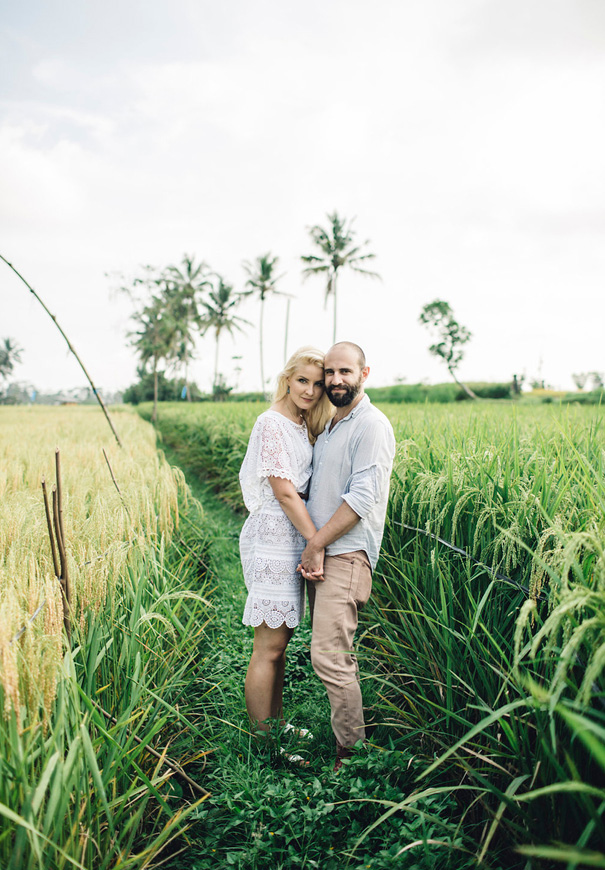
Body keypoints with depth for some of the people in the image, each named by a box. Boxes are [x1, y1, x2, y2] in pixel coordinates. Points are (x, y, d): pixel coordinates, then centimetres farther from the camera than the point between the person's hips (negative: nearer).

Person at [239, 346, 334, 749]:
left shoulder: (303, 426, 14)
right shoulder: (272, 424, -13)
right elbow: (284, 492, -18)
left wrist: (314, 541, 4)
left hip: (295, 537, 9)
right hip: (273, 538, -9)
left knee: (280, 640, 17)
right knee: (269, 647, -1)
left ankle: (277, 725, 31)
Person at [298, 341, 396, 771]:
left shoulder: (372, 426, -10)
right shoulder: (328, 426, 18)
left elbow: (362, 498, -17)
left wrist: (316, 544, -13)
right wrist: (312, 549, 3)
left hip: (346, 555, -9)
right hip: (319, 554, 9)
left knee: (329, 656, -11)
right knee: (337, 652, 14)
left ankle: (352, 753, 2)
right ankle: (345, 732, 25)